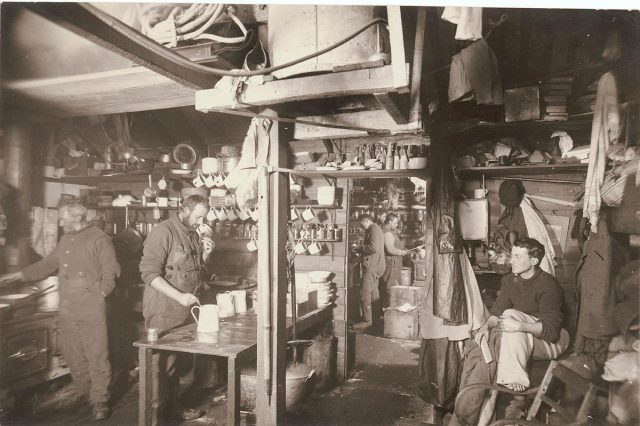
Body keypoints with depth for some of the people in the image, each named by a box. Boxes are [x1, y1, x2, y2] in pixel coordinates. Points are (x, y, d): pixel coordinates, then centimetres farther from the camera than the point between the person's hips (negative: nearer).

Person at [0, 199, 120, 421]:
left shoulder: (99, 239, -11)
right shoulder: (65, 240, 14)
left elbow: (111, 271, -11)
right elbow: (47, 264, 20)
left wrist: (100, 293, -12)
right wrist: (18, 275, 16)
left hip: (91, 310, -8)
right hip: (67, 309, 8)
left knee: (97, 355, -2)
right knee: (72, 353, 16)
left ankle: (100, 400, 9)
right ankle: (83, 392, 33)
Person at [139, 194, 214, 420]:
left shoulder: (194, 235, 11)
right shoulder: (163, 232, -14)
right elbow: (149, 272, -20)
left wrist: (205, 254, 0)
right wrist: (179, 296, -25)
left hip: (186, 310, 7)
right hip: (164, 311, -7)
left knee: (181, 360, 15)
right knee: (164, 362, 1)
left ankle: (173, 404, 30)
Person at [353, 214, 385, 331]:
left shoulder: (374, 228, -12)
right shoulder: (376, 229, 20)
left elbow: (373, 247, -23)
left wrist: (362, 248, -7)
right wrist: (362, 249, 10)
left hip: (372, 266, -11)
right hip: (375, 266, 11)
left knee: (365, 294, -8)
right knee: (374, 294, 14)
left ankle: (367, 321, -4)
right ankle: (376, 319, 21)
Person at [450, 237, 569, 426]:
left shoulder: (548, 285, -18)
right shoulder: (509, 280, 3)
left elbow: (551, 330, -25)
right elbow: (496, 313, 2)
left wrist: (520, 326, -40)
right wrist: (486, 326, -20)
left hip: (550, 341, -6)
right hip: (519, 341, 6)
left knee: (511, 314, -31)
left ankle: (515, 380, -28)